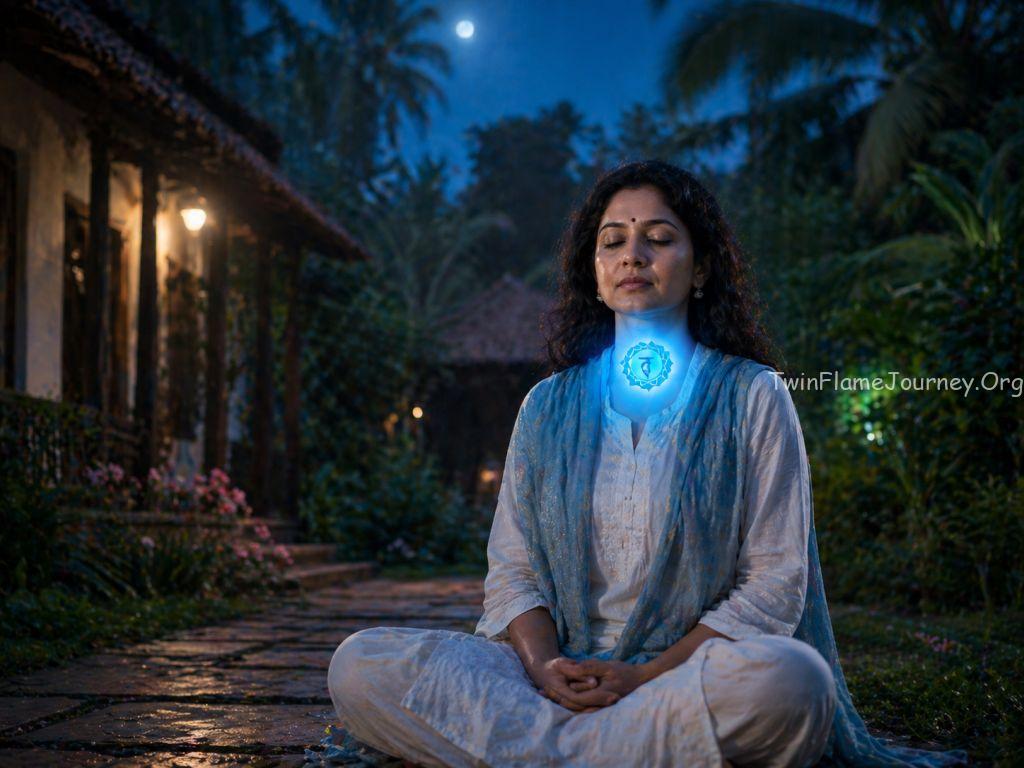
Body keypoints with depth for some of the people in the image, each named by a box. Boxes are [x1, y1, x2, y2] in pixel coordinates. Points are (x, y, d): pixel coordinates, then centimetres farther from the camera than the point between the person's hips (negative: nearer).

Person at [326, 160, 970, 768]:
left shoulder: (753, 397, 4)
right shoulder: (548, 407, 15)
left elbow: (776, 582, -3)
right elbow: (511, 570, 10)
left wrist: (647, 675, -15)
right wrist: (545, 666, -13)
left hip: (694, 670, -3)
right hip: (558, 675, 3)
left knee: (785, 679, -38)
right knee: (359, 666, -20)